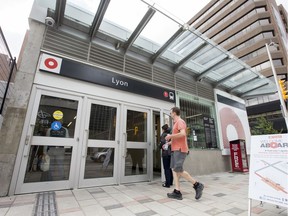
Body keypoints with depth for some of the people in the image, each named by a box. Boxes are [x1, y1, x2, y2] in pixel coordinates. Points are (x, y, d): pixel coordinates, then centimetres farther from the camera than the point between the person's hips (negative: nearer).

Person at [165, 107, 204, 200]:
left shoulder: (180, 121, -9)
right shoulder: (176, 123, 21)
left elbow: (183, 134, -25)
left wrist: (170, 136, -16)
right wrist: (169, 143, 24)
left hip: (180, 149, -10)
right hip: (175, 149, 10)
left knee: (178, 170, -9)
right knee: (174, 169, 5)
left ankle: (197, 185, 4)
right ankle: (177, 192, 8)